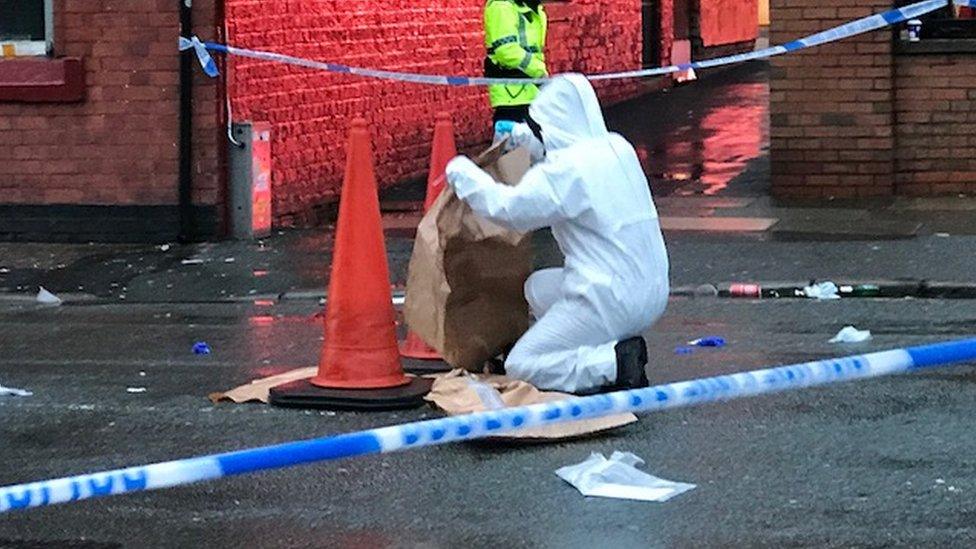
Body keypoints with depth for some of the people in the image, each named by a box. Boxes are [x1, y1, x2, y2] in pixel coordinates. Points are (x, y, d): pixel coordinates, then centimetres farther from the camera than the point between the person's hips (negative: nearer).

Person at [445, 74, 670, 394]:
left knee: (521, 365, 4)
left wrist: (464, 175, 2)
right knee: (538, 287, 29)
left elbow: (508, 208, -13)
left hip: (611, 301, -8)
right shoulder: (617, 148, 6)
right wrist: (529, 140, 40)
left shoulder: (567, 170, -17)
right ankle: (617, 350, 13)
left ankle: (616, 365, -15)